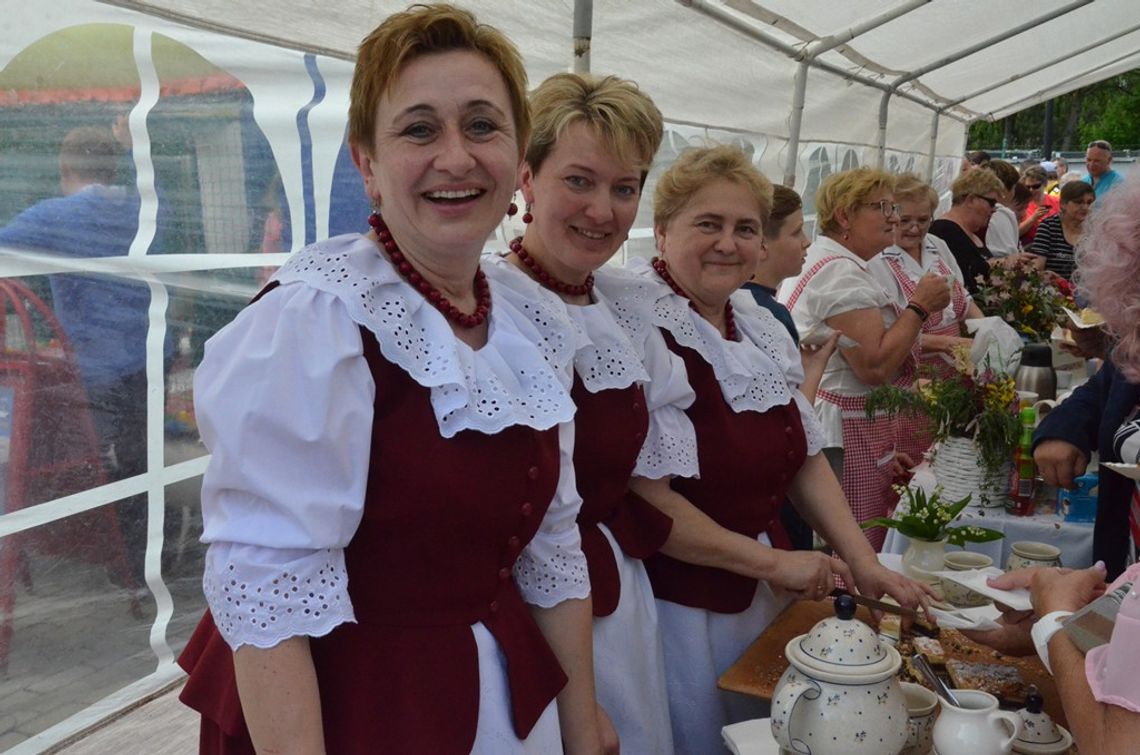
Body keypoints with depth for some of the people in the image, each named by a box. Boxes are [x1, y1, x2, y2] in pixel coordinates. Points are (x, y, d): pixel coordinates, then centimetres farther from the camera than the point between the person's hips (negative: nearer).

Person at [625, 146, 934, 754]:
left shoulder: (761, 328, 6)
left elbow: (805, 459, 10)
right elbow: (646, 501, -24)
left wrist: (863, 564, 0)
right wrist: (774, 562, -16)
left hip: (762, 600, 8)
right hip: (673, 605, -8)